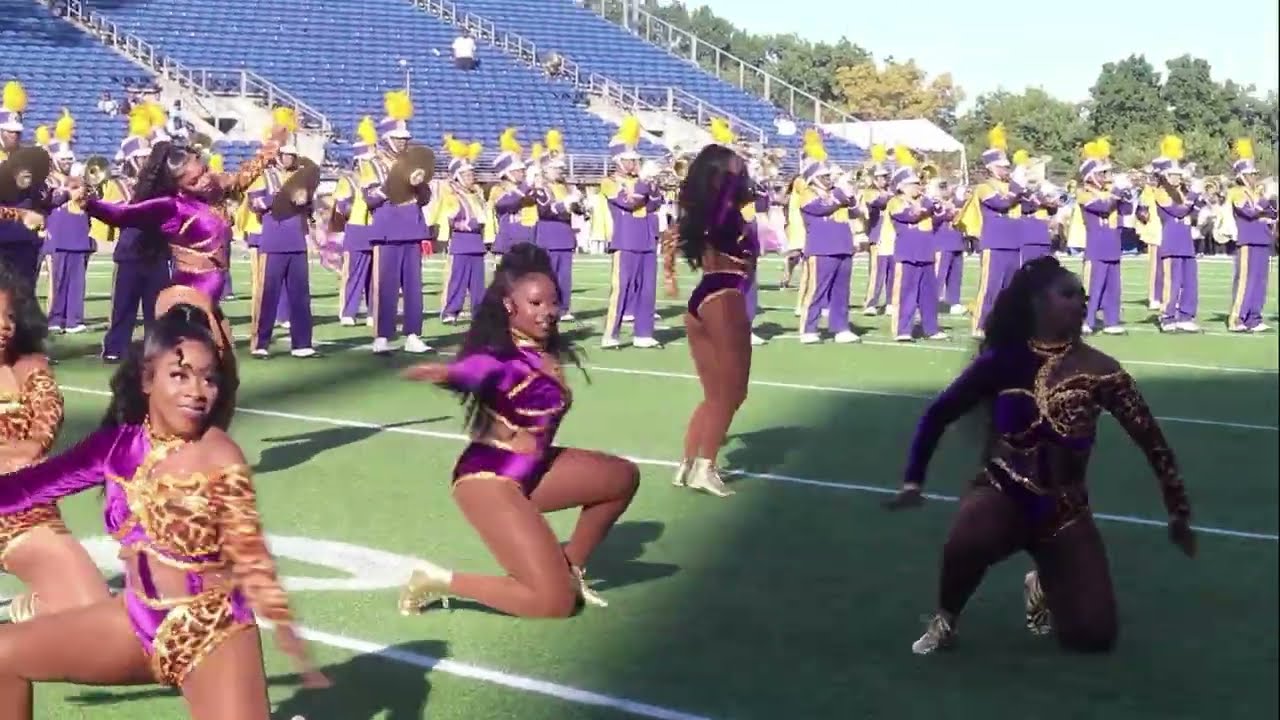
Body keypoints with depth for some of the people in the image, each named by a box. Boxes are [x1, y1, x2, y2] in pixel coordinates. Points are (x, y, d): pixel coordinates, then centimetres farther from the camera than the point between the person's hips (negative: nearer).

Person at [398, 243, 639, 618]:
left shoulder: (545, 351, 2)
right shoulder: (500, 358, -24)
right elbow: (466, 371, -46)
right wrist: (444, 373, -68)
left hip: (532, 470, 9)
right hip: (490, 479, -9)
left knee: (622, 477, 15)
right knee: (554, 602, -12)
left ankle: (570, 567, 25)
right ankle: (440, 581, -1)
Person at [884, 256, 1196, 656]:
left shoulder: (1099, 371, -8)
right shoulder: (1005, 360, -8)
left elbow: (1151, 439, -3)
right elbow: (938, 414, 0)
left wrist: (1179, 513, -2)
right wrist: (913, 482, -5)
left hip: (1064, 509, 2)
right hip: (1002, 492, -2)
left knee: (1094, 634, -7)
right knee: (967, 541, -38)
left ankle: (1043, 586, 28)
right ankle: (945, 620, -5)